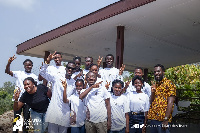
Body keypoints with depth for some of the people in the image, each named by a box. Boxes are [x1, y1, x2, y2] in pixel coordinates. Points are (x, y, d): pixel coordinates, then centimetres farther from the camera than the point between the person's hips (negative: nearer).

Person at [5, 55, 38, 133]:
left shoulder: (34, 77, 7)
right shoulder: (19, 73, 6)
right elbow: (7, 71, -5)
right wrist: (9, 63, -21)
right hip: (18, 99, 0)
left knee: (26, 118, 9)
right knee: (16, 117, 6)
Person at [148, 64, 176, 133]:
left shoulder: (169, 84, -5)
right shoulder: (154, 85, 15)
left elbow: (170, 102, -13)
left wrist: (166, 119, -20)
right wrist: (153, 92, -5)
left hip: (162, 119, -6)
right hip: (153, 118, 6)